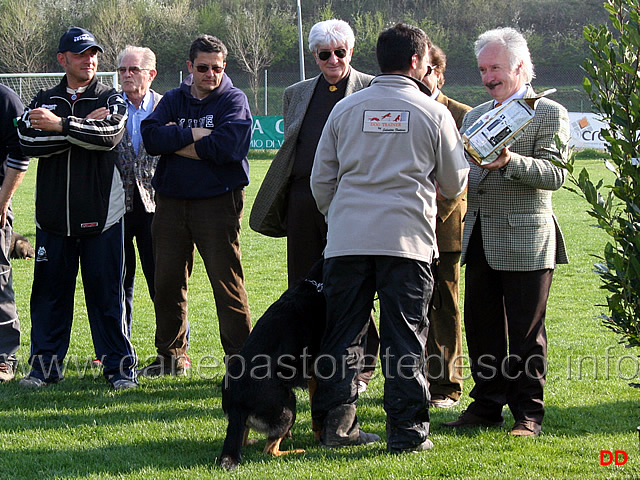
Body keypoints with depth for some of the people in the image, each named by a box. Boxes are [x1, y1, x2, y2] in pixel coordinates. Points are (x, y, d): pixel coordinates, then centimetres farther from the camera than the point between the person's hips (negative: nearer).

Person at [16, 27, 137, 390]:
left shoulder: (111, 100, 6)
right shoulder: (44, 102, 11)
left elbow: (110, 135, -16)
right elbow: (28, 141, -8)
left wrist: (61, 125, -18)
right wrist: (83, 128, -13)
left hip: (100, 216, -2)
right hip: (53, 215, 2)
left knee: (107, 292, 0)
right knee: (50, 291, 6)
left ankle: (120, 364, 7)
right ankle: (46, 365, 15)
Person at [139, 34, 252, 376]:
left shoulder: (234, 101, 0)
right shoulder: (172, 100, 13)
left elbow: (226, 147, -17)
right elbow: (151, 137, -4)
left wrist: (176, 141, -7)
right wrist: (194, 135, -14)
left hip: (217, 202, -5)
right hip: (171, 203, 5)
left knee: (227, 283, -7)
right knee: (167, 282, 10)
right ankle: (171, 357, 23)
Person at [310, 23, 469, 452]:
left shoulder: (346, 109, 10)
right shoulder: (434, 113, 2)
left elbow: (321, 179, 13)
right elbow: (455, 184, 11)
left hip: (347, 238, 3)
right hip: (407, 238, -2)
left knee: (342, 334, 9)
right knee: (405, 337, 2)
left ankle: (336, 425, 12)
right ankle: (407, 432, 2)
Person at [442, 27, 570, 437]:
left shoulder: (550, 114, -3)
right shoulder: (475, 116, 18)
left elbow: (555, 173, -15)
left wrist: (509, 162, -30)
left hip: (526, 242, -6)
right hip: (480, 241, 6)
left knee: (526, 334, 0)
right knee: (481, 328, 9)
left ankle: (528, 412, 8)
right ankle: (488, 405, 20)